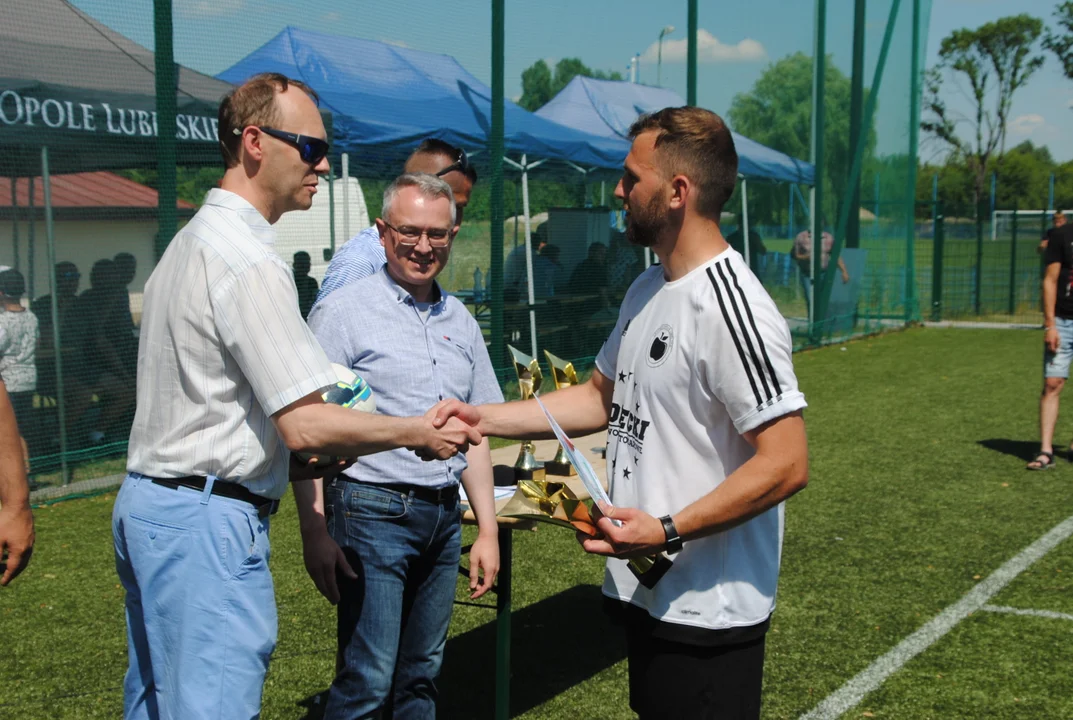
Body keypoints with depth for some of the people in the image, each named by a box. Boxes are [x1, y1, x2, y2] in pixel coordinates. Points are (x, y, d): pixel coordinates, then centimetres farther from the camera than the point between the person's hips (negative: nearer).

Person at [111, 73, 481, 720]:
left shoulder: (192, 241, 16)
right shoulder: (250, 261, -17)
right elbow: (307, 427, -22)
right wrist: (422, 433, -8)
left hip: (147, 507, 11)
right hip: (208, 521, -11)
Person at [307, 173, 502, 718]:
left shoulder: (459, 322, 13)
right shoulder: (344, 311, -6)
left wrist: (488, 529, 14)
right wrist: (316, 536, -15)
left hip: (443, 517, 6)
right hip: (374, 510, -6)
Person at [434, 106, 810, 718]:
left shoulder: (732, 309, -22)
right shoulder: (646, 291, 10)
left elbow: (786, 465, -24)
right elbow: (601, 397, 18)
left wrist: (668, 531, -27)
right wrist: (483, 416, 10)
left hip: (706, 614, -9)